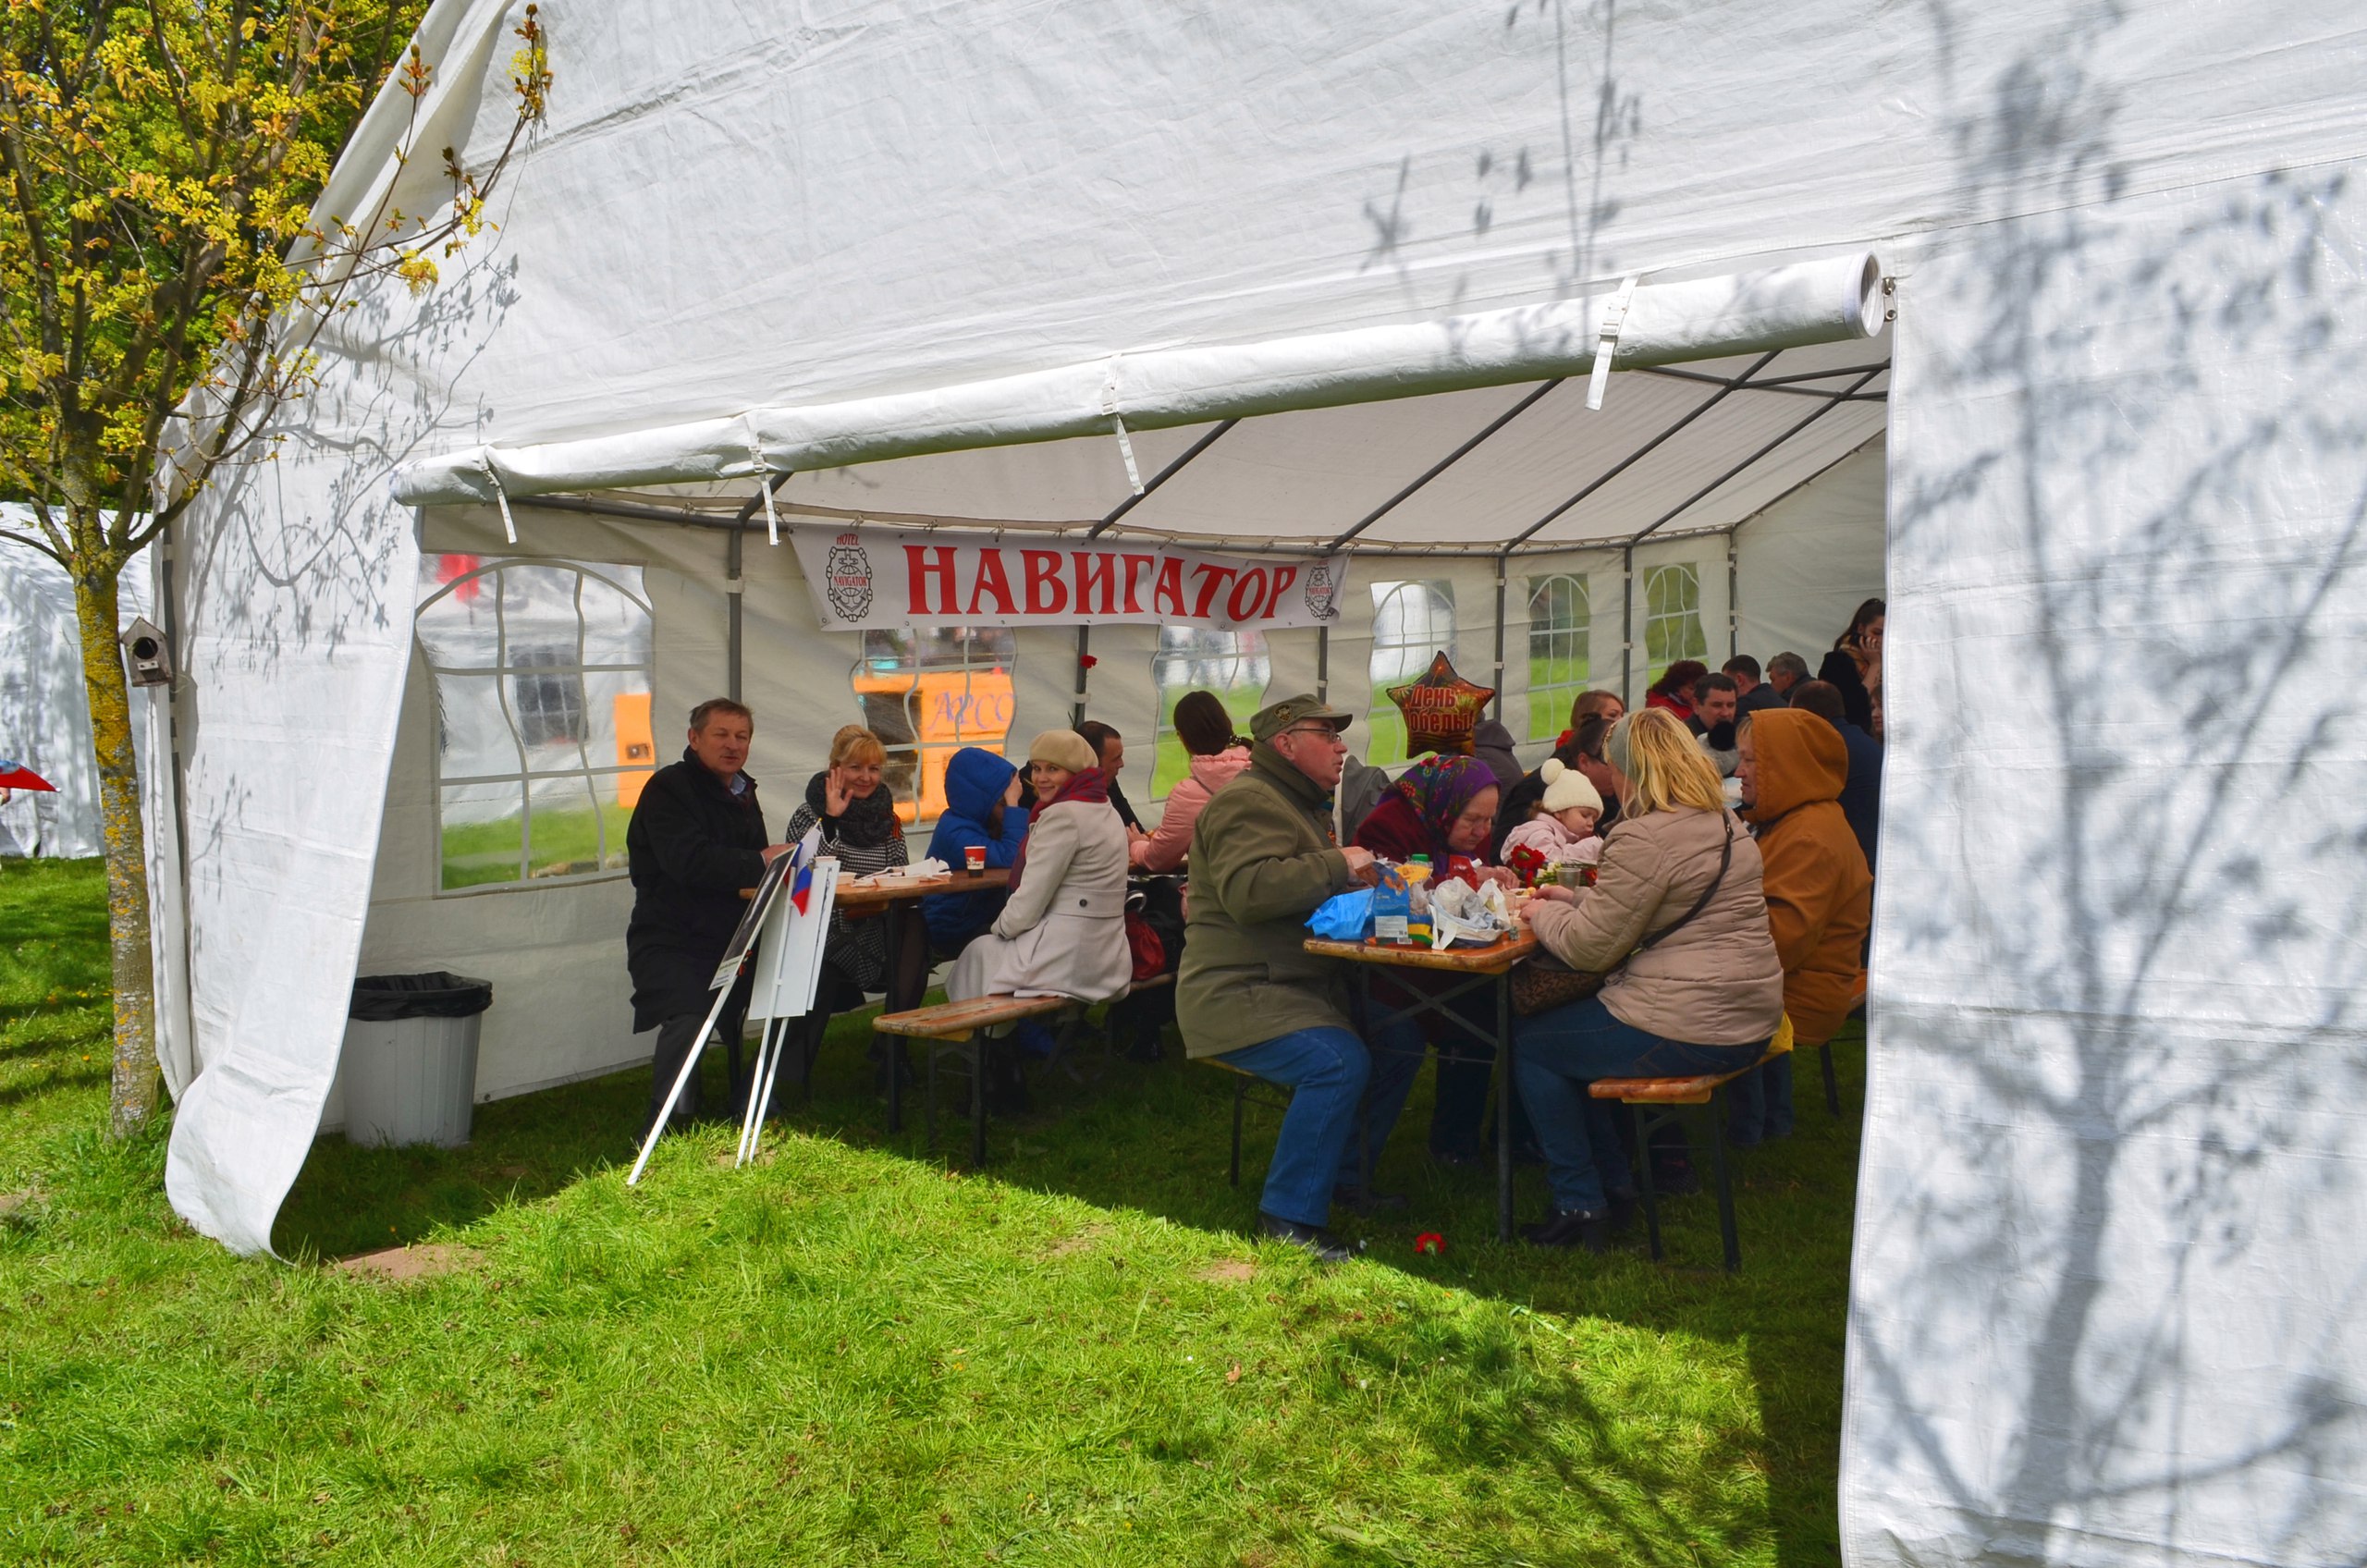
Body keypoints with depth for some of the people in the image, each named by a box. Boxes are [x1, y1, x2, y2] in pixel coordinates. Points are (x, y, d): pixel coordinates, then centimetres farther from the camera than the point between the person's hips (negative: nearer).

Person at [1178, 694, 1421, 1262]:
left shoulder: (1303, 803, 20)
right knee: (1339, 1062, -29)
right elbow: (1246, 890, -32)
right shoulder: (1248, 802, -15)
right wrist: (1337, 865, -23)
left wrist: (1366, 881, 11)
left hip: (1303, 988, 11)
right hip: (1239, 996, -11)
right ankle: (1291, 1213, -16)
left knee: (1401, 1040, 3)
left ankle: (1345, 1173, 17)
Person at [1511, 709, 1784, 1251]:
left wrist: (1545, 915, 4)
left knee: (1530, 1043, 9)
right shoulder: (1725, 825, 12)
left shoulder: (1643, 838, -19)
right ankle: (1611, 1187, 30)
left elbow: (1590, 946, -14)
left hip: (1688, 1033, -10)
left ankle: (1581, 1207, 13)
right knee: (1569, 1029, 26)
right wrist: (1573, 899, 22)